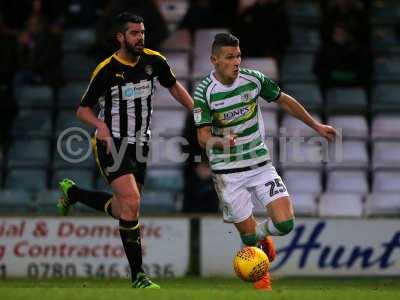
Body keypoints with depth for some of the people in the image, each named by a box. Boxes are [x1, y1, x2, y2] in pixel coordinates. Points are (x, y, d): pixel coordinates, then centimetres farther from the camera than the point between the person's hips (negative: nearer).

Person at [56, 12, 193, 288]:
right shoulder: (106, 70, -12)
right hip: (112, 144, -6)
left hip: (139, 145, 6)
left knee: (123, 210, 13)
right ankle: (138, 276, -13)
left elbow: (174, 86, 18)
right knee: (131, 203, -21)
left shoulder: (154, 61, 0)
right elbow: (83, 109, -5)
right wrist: (101, 125, -25)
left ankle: (72, 192, 40)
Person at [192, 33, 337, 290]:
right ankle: (261, 278, 31)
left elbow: (284, 101, 12)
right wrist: (222, 142, -37)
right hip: (228, 172, -2)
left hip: (261, 165, 2)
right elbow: (203, 137, -14)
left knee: (285, 223, -13)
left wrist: (316, 126, 16)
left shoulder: (254, 79, -4)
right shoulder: (204, 92, -12)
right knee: (247, 235, -1)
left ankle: (262, 233, 25)